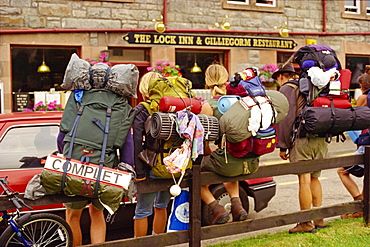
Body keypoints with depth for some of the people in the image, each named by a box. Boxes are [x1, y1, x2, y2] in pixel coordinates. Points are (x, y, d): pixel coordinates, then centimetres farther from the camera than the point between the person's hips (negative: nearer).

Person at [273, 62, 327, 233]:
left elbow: (286, 119, -9)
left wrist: (283, 146, -6)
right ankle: (318, 219, 21)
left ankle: (306, 224, 0)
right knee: (314, 178, 16)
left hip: (302, 140, -7)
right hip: (321, 139, 8)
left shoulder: (287, 88, -1)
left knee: (304, 181, -5)